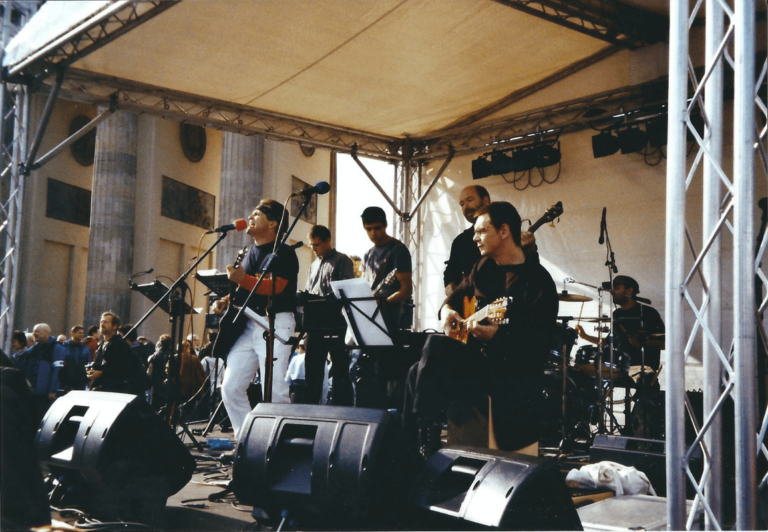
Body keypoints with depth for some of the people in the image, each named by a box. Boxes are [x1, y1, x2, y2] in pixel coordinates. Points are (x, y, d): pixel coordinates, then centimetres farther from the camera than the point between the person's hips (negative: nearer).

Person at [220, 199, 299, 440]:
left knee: (274, 389, -13)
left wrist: (242, 279, -33)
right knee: (231, 387, 2)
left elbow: (275, 287, -20)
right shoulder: (249, 253, 20)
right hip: (247, 325, 8)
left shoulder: (283, 253, -4)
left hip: (275, 323, -8)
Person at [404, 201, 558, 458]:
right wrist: (448, 309, 6)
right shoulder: (485, 267, 11)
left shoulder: (538, 281, -13)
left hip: (514, 374, -5)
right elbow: (459, 293, 30)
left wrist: (496, 335, -36)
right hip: (477, 359, 5)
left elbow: (538, 345, -20)